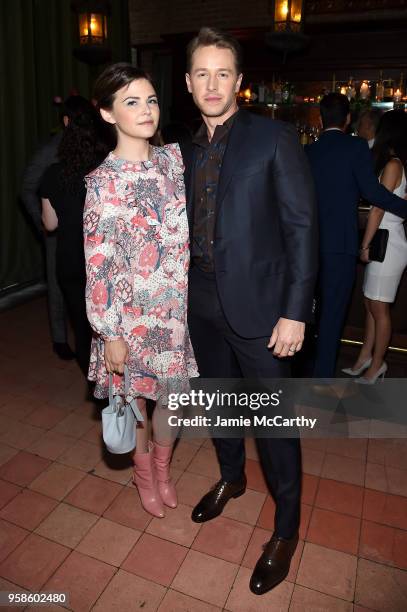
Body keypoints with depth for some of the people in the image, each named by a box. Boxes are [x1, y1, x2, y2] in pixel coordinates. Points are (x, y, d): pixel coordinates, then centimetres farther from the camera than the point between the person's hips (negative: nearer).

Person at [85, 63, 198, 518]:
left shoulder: (174, 157, 1)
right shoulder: (103, 181, -13)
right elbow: (99, 265, -14)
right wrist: (110, 333, -13)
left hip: (179, 306, 4)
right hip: (134, 311, -4)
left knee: (173, 393, 16)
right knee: (136, 397, 16)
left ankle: (162, 466, 44)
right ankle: (144, 471, 45)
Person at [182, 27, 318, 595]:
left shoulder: (274, 138, -7)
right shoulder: (190, 149, 10)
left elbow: (302, 226, -11)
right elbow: (193, 227, 12)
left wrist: (295, 311, -16)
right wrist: (185, 292, 8)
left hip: (257, 307, -5)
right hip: (203, 306, 6)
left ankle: (286, 527, 28)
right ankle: (232, 477, 48)